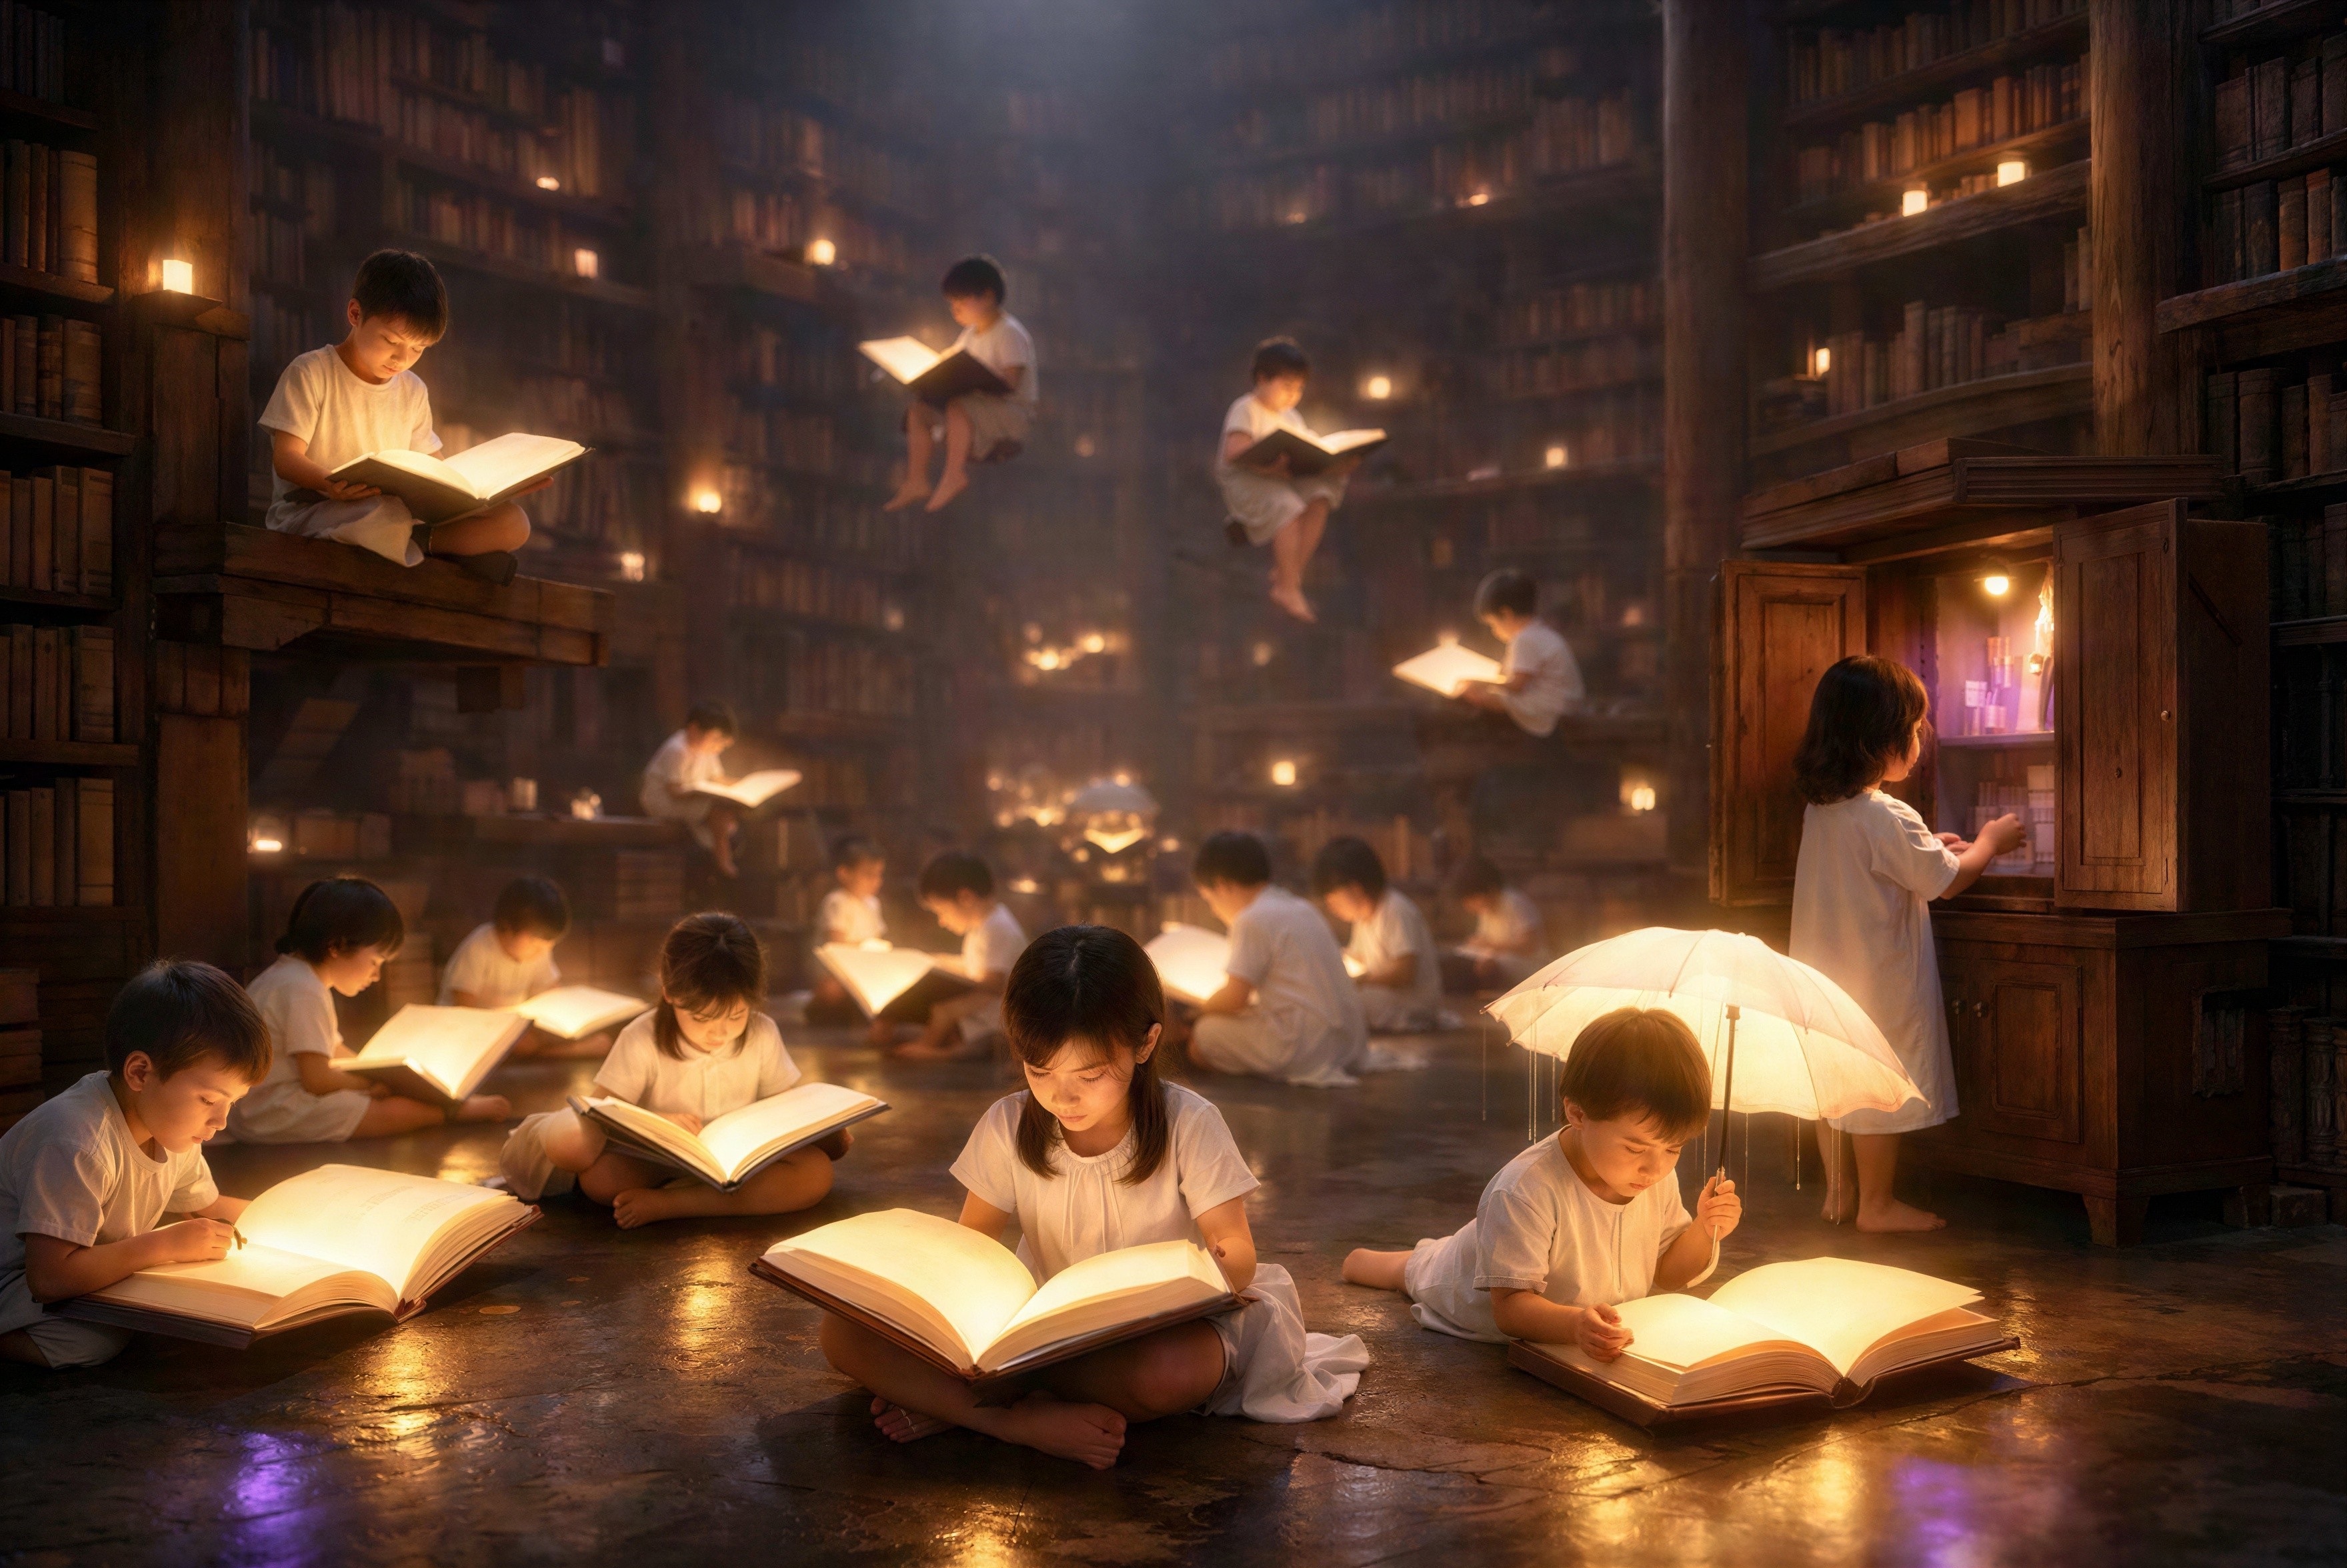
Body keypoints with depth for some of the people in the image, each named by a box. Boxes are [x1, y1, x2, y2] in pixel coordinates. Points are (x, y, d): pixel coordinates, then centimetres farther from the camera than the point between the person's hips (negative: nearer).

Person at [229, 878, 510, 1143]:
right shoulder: (303, 992, -20)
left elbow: (337, 1054, 22)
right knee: (398, 1112, -17)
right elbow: (318, 1080, -22)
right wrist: (375, 1082, -6)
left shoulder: (290, 977, 17)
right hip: (276, 1116, -12)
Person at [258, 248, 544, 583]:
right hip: (309, 512, -5)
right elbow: (285, 457, -10)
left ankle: (416, 543, -24)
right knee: (387, 519, -42)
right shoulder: (311, 372, -2)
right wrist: (329, 483, -33)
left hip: (395, 510, 5)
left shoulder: (413, 391, 16)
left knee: (513, 524, -14)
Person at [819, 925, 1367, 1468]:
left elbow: (1236, 1255, -8)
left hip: (1157, 1327, -2)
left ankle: (950, 1402, -23)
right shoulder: (1007, 1128, -4)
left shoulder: (1189, 1126, -10)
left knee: (1170, 1371, -41)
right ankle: (1028, 1424, -29)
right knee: (845, 1330, -17)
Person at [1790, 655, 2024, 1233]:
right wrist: (1988, 843, 7)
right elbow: (1947, 881, -10)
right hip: (1879, 983, -8)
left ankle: (1838, 1191, 27)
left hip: (1825, 976, 8)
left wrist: (1928, 850, 19)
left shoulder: (1820, 810, 3)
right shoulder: (1888, 818, -22)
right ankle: (1877, 1203, 15)